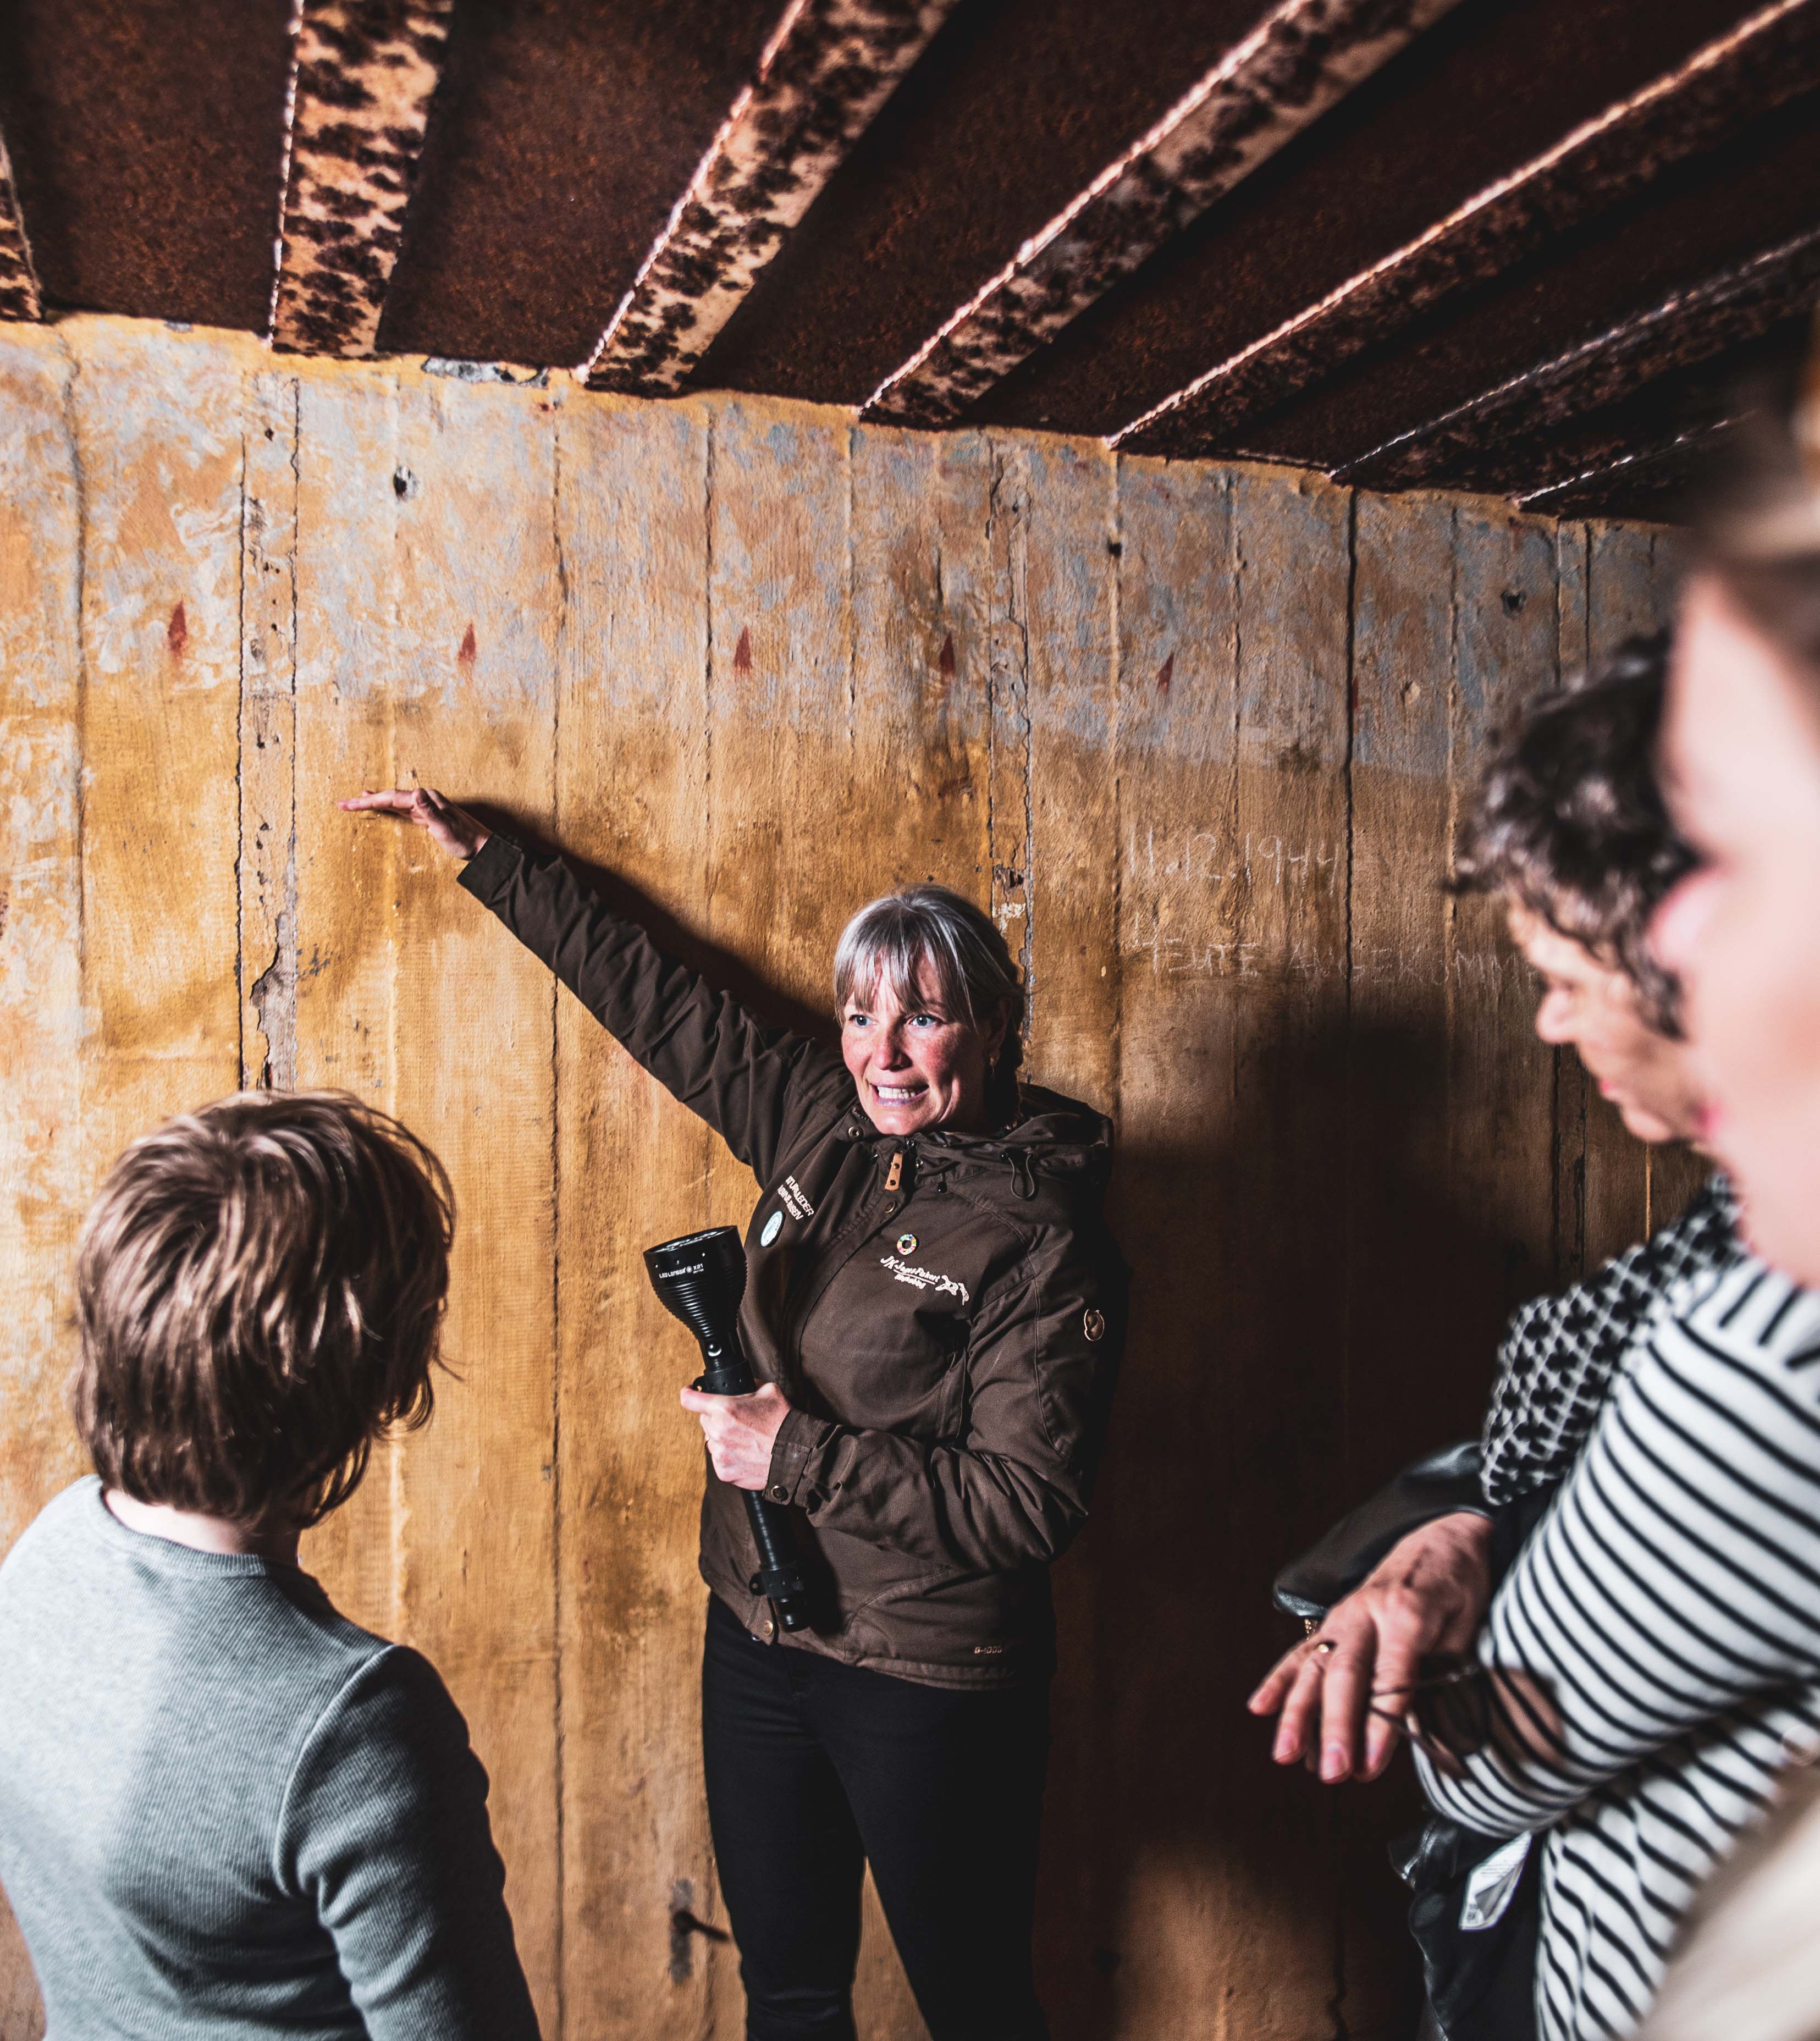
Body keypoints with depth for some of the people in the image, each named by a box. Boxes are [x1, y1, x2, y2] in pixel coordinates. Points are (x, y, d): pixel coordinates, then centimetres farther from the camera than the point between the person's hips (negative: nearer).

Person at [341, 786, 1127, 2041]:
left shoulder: (1045, 1243, -18)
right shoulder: (818, 1128, -1)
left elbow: (1034, 1502, -22)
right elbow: (660, 999, 8)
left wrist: (801, 1456, -21)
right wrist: (483, 855, 16)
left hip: (930, 1686, -5)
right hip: (760, 1642, 6)